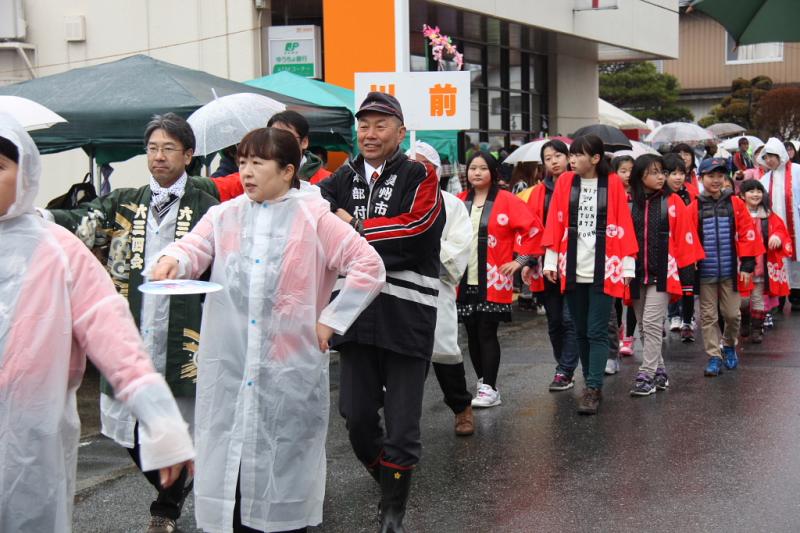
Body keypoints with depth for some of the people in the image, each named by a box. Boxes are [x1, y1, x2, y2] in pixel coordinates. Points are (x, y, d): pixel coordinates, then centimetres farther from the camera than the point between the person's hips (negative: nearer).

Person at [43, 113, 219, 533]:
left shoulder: (206, 208, 1)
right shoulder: (124, 204, 11)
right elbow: (79, 223, -6)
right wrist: (31, 215, -24)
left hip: (182, 340, -4)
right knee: (129, 426, 10)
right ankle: (176, 488, 35)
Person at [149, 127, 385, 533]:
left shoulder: (314, 218, 0)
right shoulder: (224, 216, 11)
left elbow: (370, 267, -4)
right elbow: (194, 247, -4)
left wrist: (331, 320, -6)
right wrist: (174, 259, -27)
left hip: (290, 366, -3)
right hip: (229, 368, 3)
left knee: (284, 463, 7)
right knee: (229, 459, 5)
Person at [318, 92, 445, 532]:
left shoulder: (420, 175, -1)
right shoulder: (344, 179, 13)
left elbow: (414, 226, -16)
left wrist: (357, 227, -7)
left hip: (406, 314, -4)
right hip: (356, 310, 4)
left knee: (402, 424, 0)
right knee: (357, 418, 7)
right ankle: (390, 487, 31)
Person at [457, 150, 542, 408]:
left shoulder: (506, 200, -5)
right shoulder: (460, 201, 9)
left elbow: (533, 227, -7)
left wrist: (521, 260, -8)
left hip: (493, 281, -5)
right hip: (465, 280, 5)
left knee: (486, 333, -7)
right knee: (472, 334, 8)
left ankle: (489, 390, -2)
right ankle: (482, 382, 20)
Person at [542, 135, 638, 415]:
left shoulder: (613, 183, -2)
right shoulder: (565, 182, 5)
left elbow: (624, 225, -2)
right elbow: (555, 223, 5)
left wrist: (627, 265, -3)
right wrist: (550, 260, 0)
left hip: (603, 268, -3)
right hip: (573, 268, 3)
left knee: (597, 332, -3)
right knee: (581, 330, 10)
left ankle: (593, 389, 0)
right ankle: (591, 383, 20)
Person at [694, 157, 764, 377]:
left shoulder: (735, 203, 0)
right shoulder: (695, 206, -2)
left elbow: (747, 233, -1)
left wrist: (747, 264, -5)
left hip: (730, 271, 0)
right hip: (705, 272, 0)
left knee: (732, 313, 6)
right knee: (708, 316, 5)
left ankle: (729, 346, 32)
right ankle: (713, 357, 14)